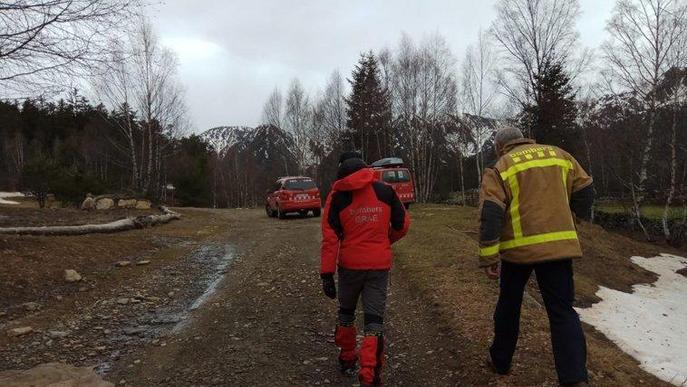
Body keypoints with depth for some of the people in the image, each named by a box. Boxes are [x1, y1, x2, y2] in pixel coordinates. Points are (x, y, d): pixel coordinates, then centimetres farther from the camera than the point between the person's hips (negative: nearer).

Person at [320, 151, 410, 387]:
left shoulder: (337, 196, -5)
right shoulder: (385, 191, 0)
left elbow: (330, 238, -10)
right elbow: (402, 225, 8)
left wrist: (327, 274, -9)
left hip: (350, 265, 0)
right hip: (380, 266, 0)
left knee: (346, 313, 22)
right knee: (374, 319, 3)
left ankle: (347, 361, 36)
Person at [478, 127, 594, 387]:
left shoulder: (501, 168, -1)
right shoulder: (559, 155, 11)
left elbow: (490, 214, -11)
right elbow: (585, 191, 15)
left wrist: (488, 257, -10)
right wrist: (572, 218, 33)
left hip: (519, 248, -2)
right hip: (559, 245, 2)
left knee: (509, 305, 17)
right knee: (562, 311, 5)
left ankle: (500, 360, 31)